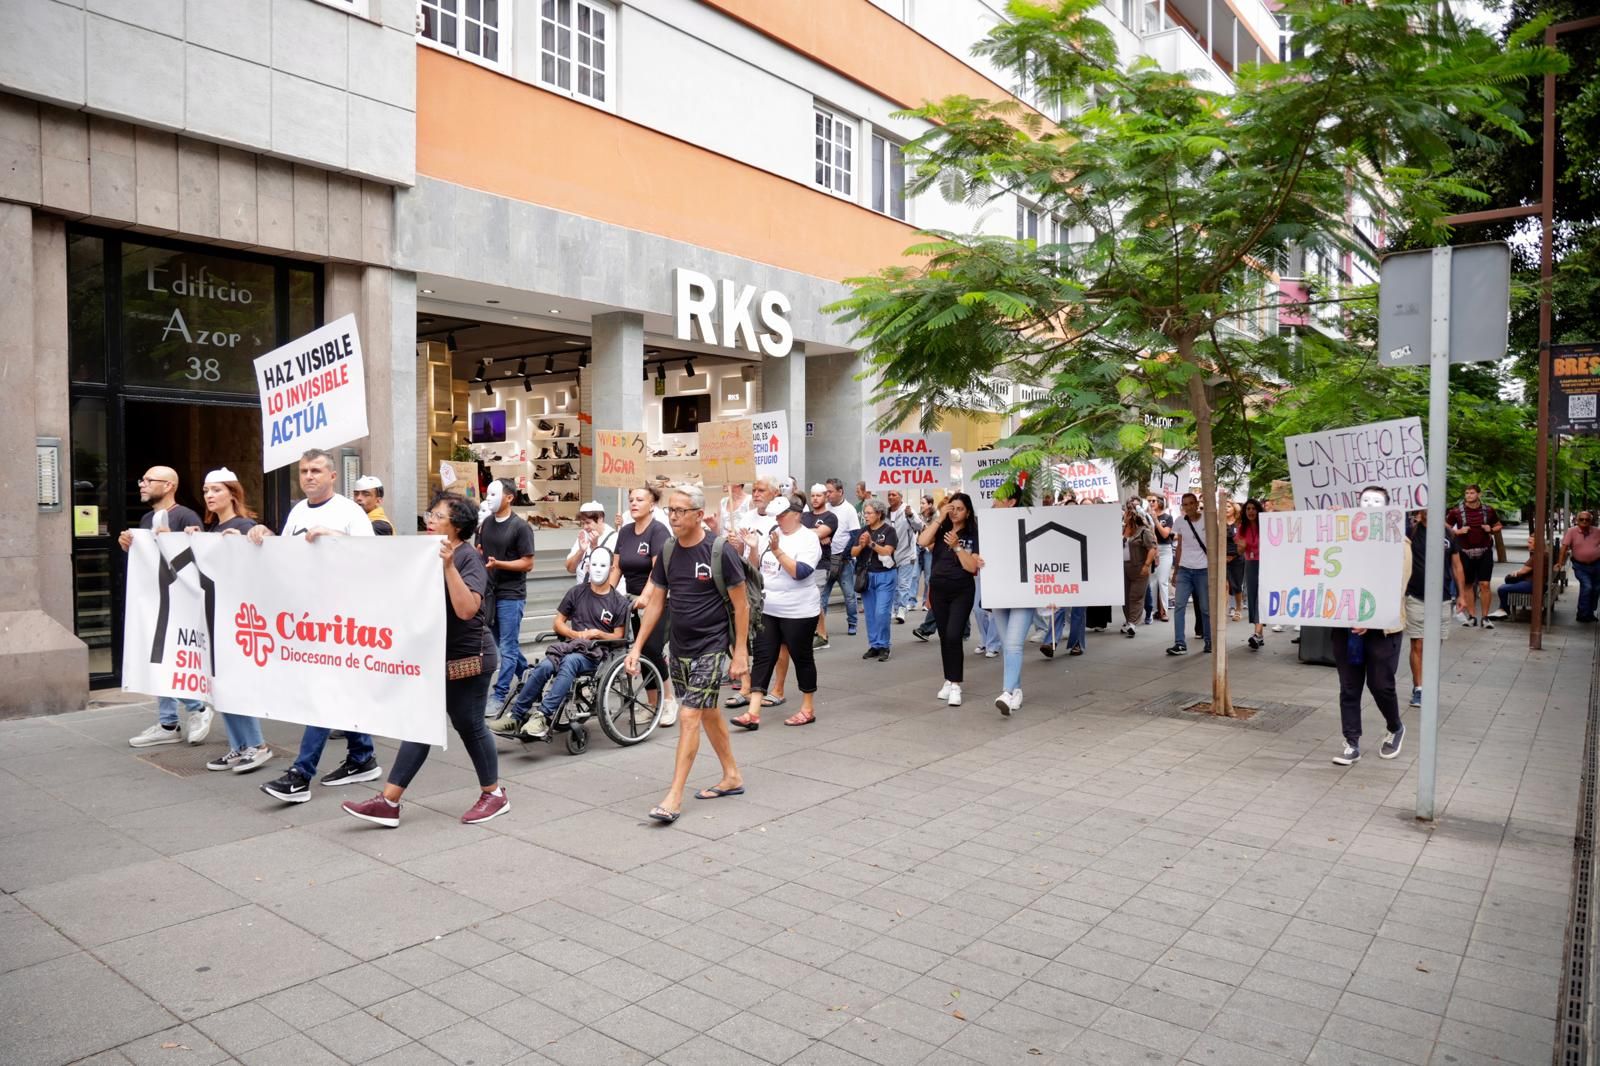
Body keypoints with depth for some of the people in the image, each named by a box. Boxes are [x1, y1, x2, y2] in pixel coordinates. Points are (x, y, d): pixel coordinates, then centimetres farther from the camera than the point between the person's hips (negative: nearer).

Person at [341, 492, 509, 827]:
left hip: (467, 658, -7)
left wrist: (449, 566, -35)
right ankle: (388, 802, 8)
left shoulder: (468, 558, -16)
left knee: (468, 725, 3)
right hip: (434, 656, 8)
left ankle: (494, 794, 21)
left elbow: (467, 609, -28)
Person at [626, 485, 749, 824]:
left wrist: (741, 651, -12)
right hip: (679, 646, 6)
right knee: (707, 712, 16)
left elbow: (741, 605, -10)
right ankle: (732, 776, 32)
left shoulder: (721, 551, -15)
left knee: (689, 716, -9)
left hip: (711, 647, -6)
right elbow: (656, 602, 8)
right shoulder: (668, 551, 2)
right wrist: (637, 646, 4)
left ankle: (674, 797, -3)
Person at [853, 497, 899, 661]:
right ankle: (874, 646, 17)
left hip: (884, 576, -5)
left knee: (881, 613, -10)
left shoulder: (888, 530, -6)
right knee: (870, 614, 9)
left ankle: (883, 647, 1)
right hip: (867, 575, 5)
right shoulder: (863, 530, 6)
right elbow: (853, 553, 2)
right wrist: (861, 545, -17)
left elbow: (887, 551, -17)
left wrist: (871, 543, -25)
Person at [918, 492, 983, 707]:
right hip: (938, 589, 4)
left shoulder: (973, 535, -5)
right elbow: (922, 541, -16)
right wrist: (939, 518, -16)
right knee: (944, 637, 10)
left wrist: (957, 546, -20)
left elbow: (972, 567, -10)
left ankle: (955, 685, -10)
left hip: (962, 591, -4)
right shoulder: (940, 530, 4)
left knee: (953, 636, -15)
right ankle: (949, 680, 22)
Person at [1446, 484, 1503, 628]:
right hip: (1466, 552, -1)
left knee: (1484, 584, -3)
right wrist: (1457, 531, -14)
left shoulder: (1488, 511, 3)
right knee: (1468, 585, 5)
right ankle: (1472, 616, 14)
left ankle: (1485, 617, 5)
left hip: (1485, 552, 1)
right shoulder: (1456, 511, -3)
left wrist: (1491, 530, -5)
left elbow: (1499, 526, 16)